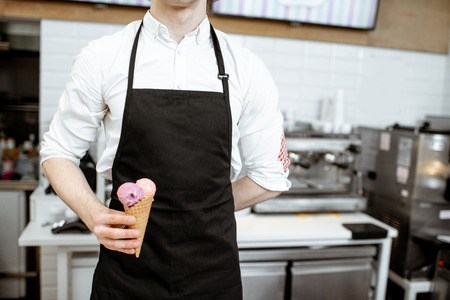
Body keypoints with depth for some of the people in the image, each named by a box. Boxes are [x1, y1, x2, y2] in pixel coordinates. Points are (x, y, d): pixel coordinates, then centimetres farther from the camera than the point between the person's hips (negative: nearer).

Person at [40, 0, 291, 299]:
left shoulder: (247, 68, -4)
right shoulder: (100, 56, -5)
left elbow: (270, 176, 3)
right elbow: (58, 151, 3)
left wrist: (203, 211, 0)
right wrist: (94, 215, -14)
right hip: (126, 266, 0)